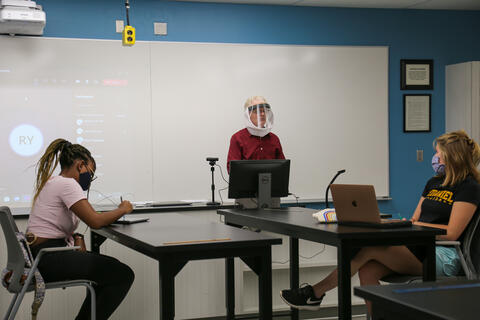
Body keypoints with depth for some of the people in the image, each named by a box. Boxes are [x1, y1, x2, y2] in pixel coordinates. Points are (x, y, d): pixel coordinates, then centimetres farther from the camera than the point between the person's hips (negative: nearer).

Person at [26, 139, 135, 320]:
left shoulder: (51, 182, 18)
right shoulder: (67, 183, -13)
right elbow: (95, 221, -20)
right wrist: (122, 210, -4)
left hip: (39, 256, 11)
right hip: (48, 259, -11)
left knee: (110, 271, 20)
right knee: (123, 275, -14)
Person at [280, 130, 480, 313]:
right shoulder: (434, 183, 22)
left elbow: (452, 233, -12)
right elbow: (414, 219, 19)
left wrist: (415, 225, -13)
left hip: (444, 258, -8)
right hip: (418, 248, 8)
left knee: (370, 247, -23)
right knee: (367, 271, -21)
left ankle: (315, 293, -15)